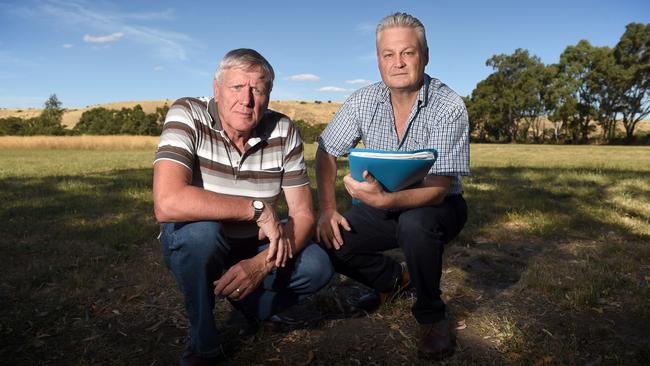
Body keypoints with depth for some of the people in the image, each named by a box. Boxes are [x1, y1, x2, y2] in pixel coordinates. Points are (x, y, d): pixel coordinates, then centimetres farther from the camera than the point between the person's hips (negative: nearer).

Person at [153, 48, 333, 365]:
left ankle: (251, 303, 14)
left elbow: (303, 214, -12)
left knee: (317, 266, -19)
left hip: (254, 245, 3)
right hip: (192, 243, -2)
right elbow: (167, 202, -37)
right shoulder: (187, 115, -22)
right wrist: (257, 208, -32)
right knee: (199, 229, -36)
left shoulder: (283, 132, -12)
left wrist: (262, 264, -29)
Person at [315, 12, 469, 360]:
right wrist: (328, 211, -13)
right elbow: (326, 153, -1)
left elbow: (437, 189, -28)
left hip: (437, 206, -4)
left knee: (415, 225, -38)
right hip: (385, 205, 5)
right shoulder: (363, 101, -9)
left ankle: (431, 314, -7)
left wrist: (384, 199, -46)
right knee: (328, 240, -15)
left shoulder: (449, 106, -22)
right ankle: (394, 278, 15)